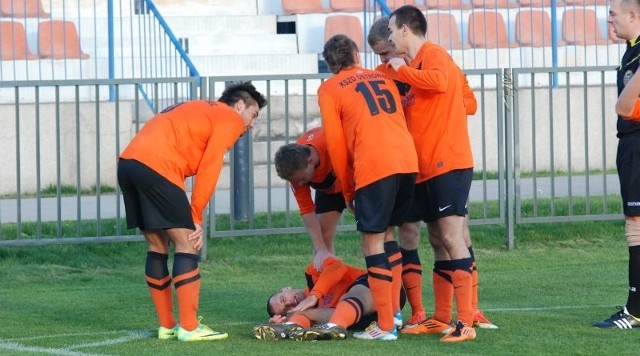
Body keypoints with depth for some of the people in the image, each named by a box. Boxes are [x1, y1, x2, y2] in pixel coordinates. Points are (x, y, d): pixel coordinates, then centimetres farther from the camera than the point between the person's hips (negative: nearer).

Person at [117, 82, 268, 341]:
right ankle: (189, 328, -7)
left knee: (157, 247, 15)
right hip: (155, 165, -9)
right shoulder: (230, 119, 8)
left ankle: (167, 326, 19)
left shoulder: (199, 111, 33)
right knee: (186, 244, -4)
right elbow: (209, 168, -3)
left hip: (127, 163, 9)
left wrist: (191, 217, 11)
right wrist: (196, 217, 1)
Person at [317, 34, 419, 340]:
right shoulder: (383, 79, 24)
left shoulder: (329, 89, 9)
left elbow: (335, 143, 6)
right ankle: (394, 311, 20)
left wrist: (347, 189, 16)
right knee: (387, 233, 21)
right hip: (408, 160, 6)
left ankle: (385, 326, -2)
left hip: (373, 166, -6)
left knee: (372, 241, 0)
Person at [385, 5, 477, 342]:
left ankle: (466, 323, -17)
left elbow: (439, 80, -31)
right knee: (438, 242, 13)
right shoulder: (416, 65, 20)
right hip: (427, 167, 10)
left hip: (448, 163, -10)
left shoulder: (433, 54, -8)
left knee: (452, 239, -14)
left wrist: (401, 70, -16)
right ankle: (441, 320, 18)